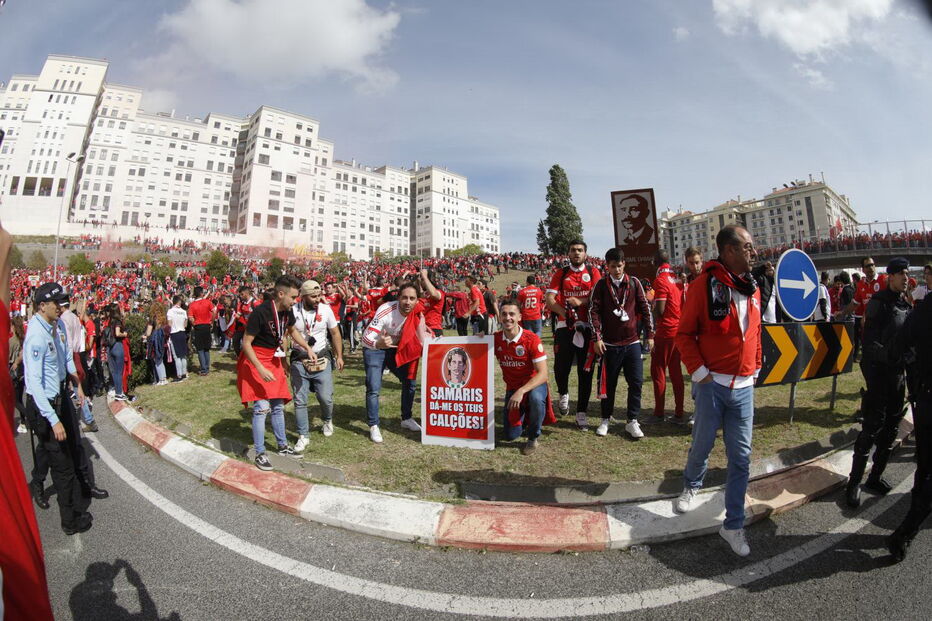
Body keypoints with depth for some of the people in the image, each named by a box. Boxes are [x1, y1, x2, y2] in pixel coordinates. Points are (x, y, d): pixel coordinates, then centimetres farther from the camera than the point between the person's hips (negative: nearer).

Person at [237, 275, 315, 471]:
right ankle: (259, 454, 5)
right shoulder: (260, 312, -25)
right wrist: (261, 369, -28)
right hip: (256, 360, -7)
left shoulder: (287, 311, -4)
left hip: (274, 359, 7)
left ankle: (282, 446, 28)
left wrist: (308, 348, 3)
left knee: (278, 406, 14)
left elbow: (292, 330, 15)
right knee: (262, 407, -9)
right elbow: (246, 343, -21)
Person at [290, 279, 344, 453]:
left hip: (322, 360, 1)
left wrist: (339, 356, 4)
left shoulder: (326, 309, -5)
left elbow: (335, 333, 5)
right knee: (300, 400, 3)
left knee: (326, 398, 3)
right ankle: (303, 436, 18)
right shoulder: (292, 311, -9)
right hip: (299, 361, 0)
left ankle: (328, 420, 36)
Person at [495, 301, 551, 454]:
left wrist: (521, 391, -39)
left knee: (536, 398, -39)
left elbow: (543, 373, -25)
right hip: (511, 388, 3)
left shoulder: (532, 339, -22)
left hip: (533, 384, -3)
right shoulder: (495, 338, -9)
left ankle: (533, 438, -11)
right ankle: (524, 414, 33)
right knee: (510, 435, -2)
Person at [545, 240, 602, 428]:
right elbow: (549, 300, -1)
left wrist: (580, 302, -21)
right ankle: (563, 394, 33)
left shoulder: (593, 272, 8)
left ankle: (581, 412, 13)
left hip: (587, 327, 0)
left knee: (585, 371, 3)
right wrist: (565, 313, -17)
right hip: (565, 326, 0)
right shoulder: (560, 274, 8)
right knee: (561, 366, 1)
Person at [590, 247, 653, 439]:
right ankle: (606, 419, 23)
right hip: (610, 343, -2)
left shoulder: (634, 283, 4)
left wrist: (650, 334, 4)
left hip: (632, 342, 2)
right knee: (608, 383, 8)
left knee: (636, 382, 2)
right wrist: (597, 338, -12)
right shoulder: (601, 285, -1)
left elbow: (645, 308, 7)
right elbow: (593, 311, -5)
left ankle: (632, 421, 15)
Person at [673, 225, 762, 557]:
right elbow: (685, 333, -10)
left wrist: (755, 369, 13)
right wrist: (699, 372, -14)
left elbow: (755, 332, 18)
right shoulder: (705, 283, -11)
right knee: (702, 445, 11)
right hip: (713, 384, -5)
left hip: (744, 386, 5)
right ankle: (691, 486, 42)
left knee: (741, 457, 8)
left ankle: (733, 525, 22)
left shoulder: (752, 288, 9)